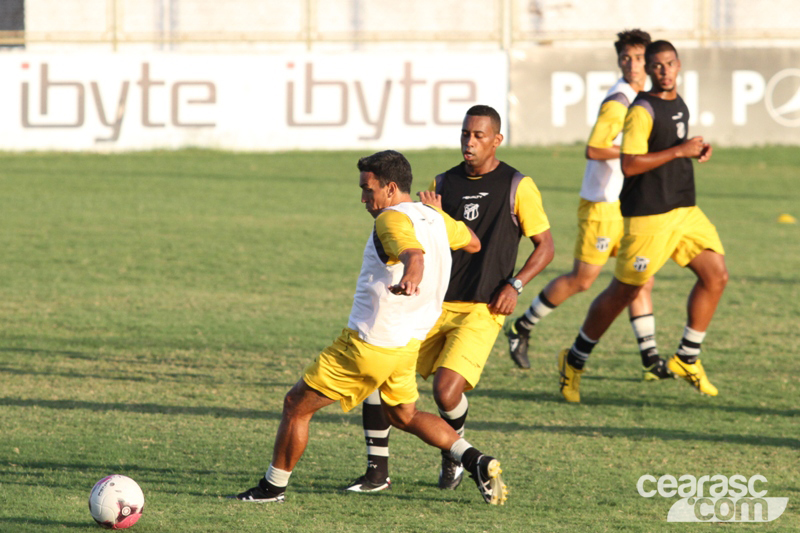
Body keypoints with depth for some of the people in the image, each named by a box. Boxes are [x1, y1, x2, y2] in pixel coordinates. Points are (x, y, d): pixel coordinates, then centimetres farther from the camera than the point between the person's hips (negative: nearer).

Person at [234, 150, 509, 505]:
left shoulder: (392, 220, -20)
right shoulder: (435, 218, 4)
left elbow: (414, 254, -41)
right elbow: (473, 244, 22)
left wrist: (410, 278, -63)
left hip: (368, 346, -8)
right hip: (408, 344, 8)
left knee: (296, 405, 5)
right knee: (404, 416, 25)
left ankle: (273, 487, 13)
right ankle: (477, 462, 7)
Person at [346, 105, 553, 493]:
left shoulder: (517, 187, -1)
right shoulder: (444, 184, 11)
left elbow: (545, 246, 3)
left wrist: (514, 285, -10)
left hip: (481, 311, -5)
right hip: (436, 303, 5)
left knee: (446, 389, -22)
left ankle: (453, 454, 12)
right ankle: (377, 472, 3)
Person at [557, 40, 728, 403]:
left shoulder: (679, 106, 14)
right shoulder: (642, 111, -14)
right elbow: (630, 164, -21)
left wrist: (695, 152, 8)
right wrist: (680, 151, -20)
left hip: (684, 210, 8)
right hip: (648, 217, -8)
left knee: (716, 275, -3)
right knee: (623, 291, 0)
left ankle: (686, 359, 8)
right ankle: (574, 362, 16)